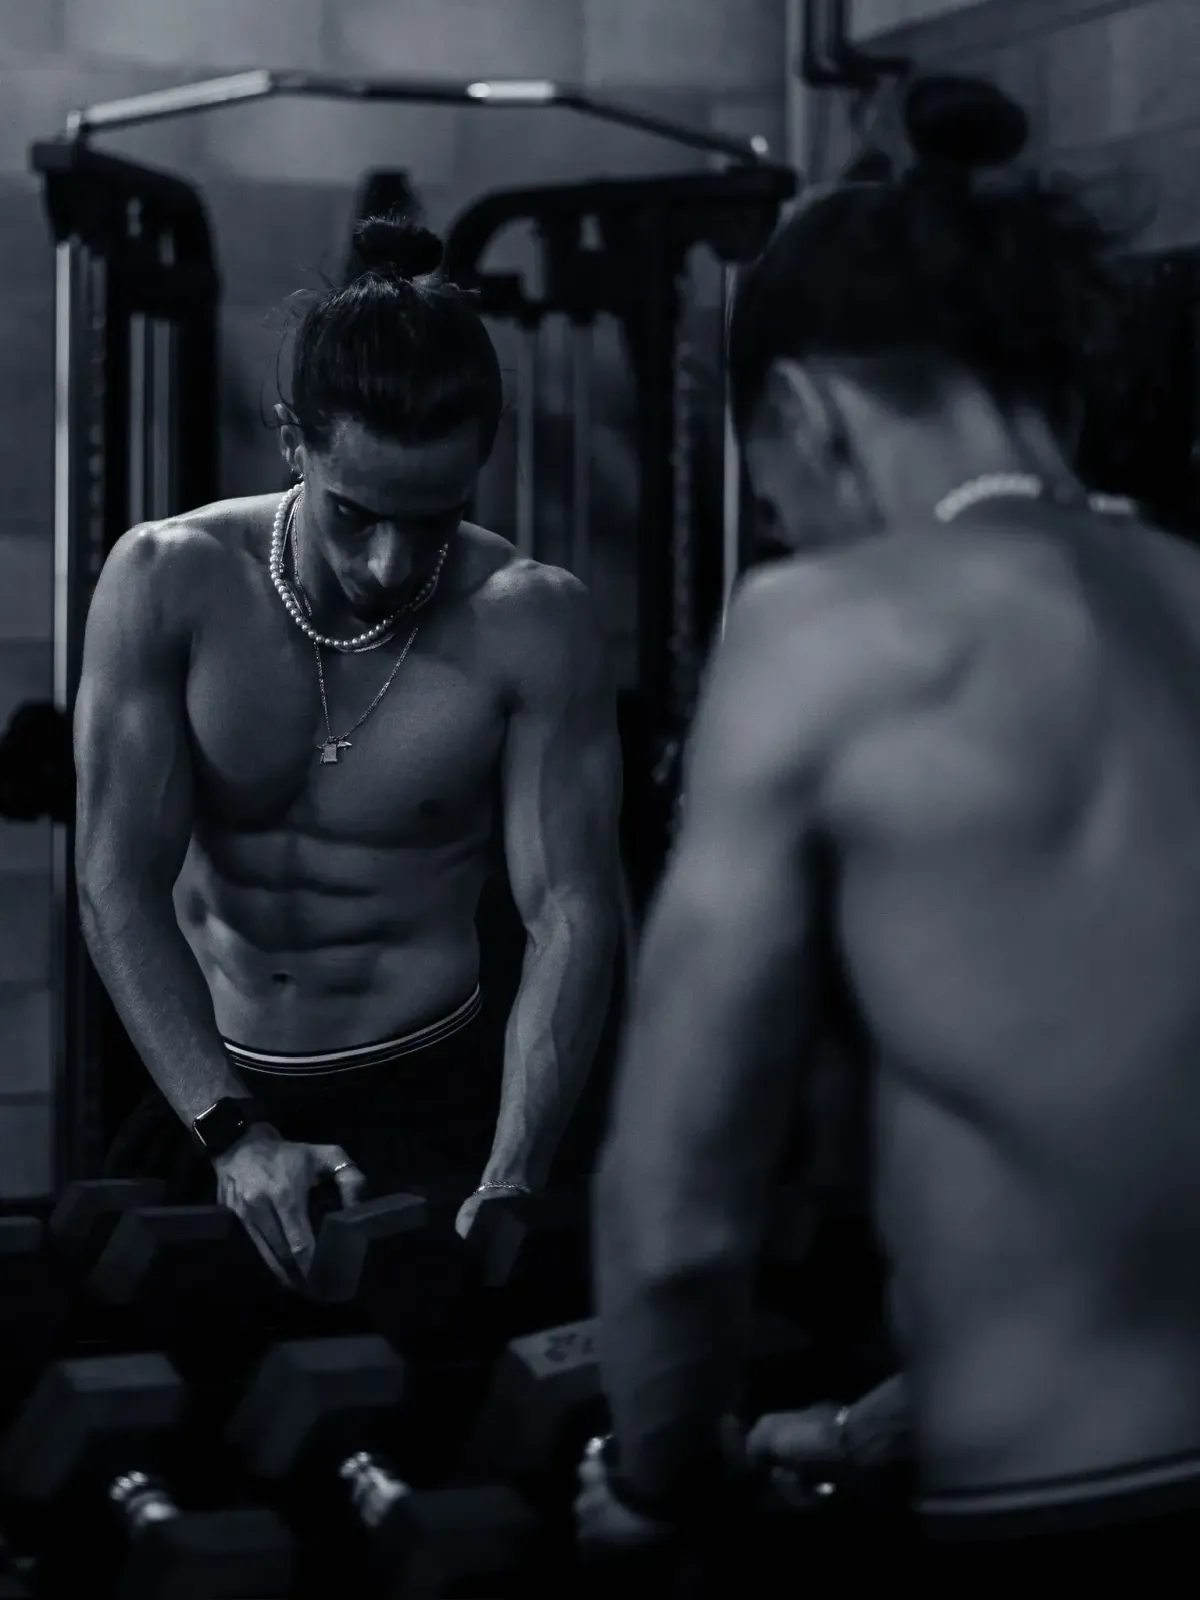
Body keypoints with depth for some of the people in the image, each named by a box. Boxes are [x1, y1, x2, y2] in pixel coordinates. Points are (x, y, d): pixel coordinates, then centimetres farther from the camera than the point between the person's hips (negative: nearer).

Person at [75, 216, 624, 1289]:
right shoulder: (166, 584, -12)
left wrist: (511, 1181, -29)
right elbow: (119, 884, -17)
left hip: (426, 1105, -1)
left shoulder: (531, 625, -14)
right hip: (204, 1092, 2)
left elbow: (574, 912, -16)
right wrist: (232, 1132, -29)